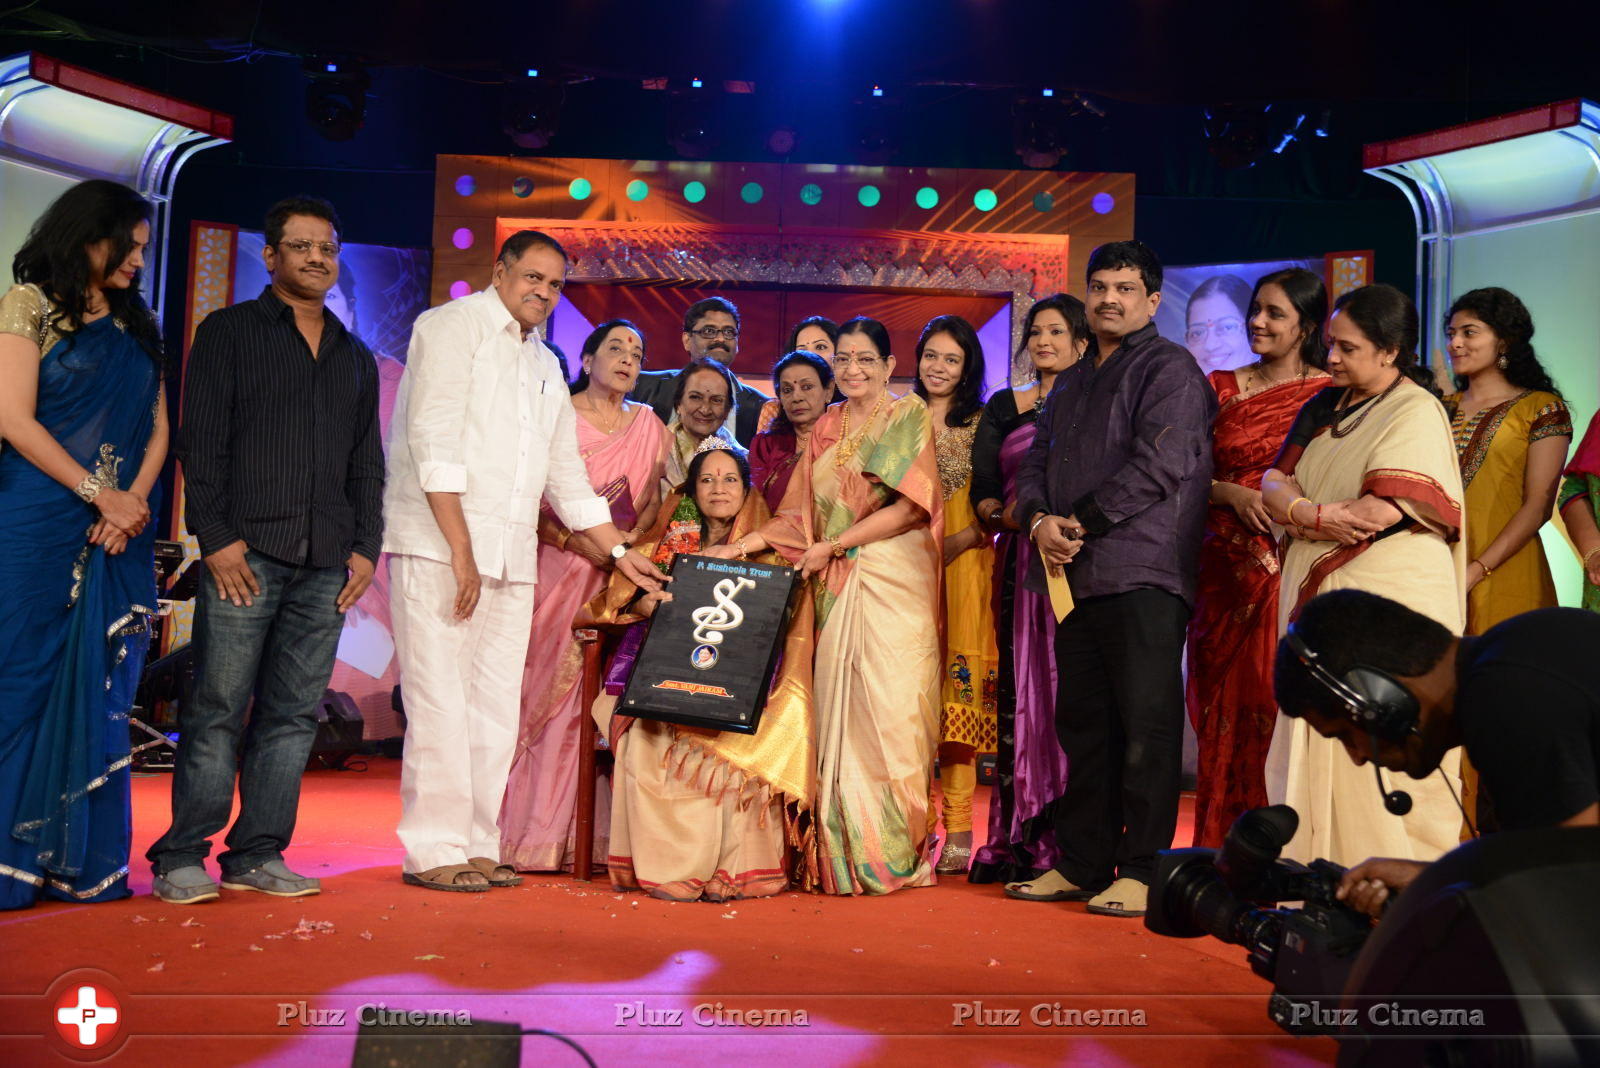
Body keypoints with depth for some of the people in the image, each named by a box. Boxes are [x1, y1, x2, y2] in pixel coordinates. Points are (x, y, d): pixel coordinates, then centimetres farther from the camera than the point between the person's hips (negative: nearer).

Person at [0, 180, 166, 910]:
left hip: (121, 531, 5)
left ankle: (85, 861, 11)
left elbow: (157, 427, 12)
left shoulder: (139, 326, 18)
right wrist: (100, 493, -12)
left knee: (100, 695, 5)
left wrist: (135, 502, -5)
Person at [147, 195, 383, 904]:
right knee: (218, 708, -4)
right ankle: (181, 857, 5)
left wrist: (366, 546, 8)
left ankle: (257, 854, 11)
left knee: (294, 712, 4)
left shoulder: (356, 357, 21)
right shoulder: (228, 333, 8)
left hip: (326, 564, 4)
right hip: (246, 552, -4)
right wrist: (216, 535, -10)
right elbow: (201, 440, -1)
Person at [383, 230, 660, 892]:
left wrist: (619, 552, 24)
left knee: (496, 708, 5)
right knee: (440, 702, -8)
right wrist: (460, 549, -17)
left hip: (512, 558, 7)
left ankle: (476, 844, 12)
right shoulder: (455, 326, 1)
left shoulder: (545, 366, 24)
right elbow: (433, 439, -11)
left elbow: (566, 472, 27)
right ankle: (433, 849, -1)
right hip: (438, 547, -7)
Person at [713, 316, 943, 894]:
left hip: (894, 581, -4)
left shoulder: (909, 416, 3)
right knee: (838, 708, -1)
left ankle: (895, 854, -1)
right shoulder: (826, 428, 17)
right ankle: (845, 853, 5)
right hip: (836, 586, 4)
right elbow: (803, 513, 16)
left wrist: (830, 546, -7)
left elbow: (909, 507, -7)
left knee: (889, 703, -9)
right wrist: (744, 545, 3)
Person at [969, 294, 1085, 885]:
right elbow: (981, 486, 6)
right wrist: (1005, 512, -13)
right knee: (1020, 687, 2)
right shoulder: (1003, 407, 17)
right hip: (1019, 560, 4)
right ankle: (1020, 842, 6)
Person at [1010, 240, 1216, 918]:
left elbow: (1161, 464, -15)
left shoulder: (1169, 368, -2)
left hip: (1142, 576, -8)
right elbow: (1035, 464, 19)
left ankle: (1141, 872, 4)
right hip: (1076, 576, 8)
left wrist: (1081, 521, -11)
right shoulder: (1071, 382, 23)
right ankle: (1081, 866, 19)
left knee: (1145, 729, -4)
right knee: (1083, 726, 11)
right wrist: (1040, 519, -2)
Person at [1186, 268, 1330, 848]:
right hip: (1225, 570, 3)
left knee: (1277, 704, -6)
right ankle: (1221, 855, 14)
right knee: (1221, 704, 5)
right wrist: (1232, 495, -8)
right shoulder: (1222, 387, 13)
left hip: (1291, 568, -3)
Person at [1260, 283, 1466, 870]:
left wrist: (1303, 515, -5)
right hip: (1317, 599, 7)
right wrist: (1316, 513, -13)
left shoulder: (1416, 411, -5)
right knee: (1313, 748, 6)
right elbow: (1275, 483, 8)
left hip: (1390, 599, -7)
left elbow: (1383, 511, -18)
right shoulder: (1323, 408, 18)